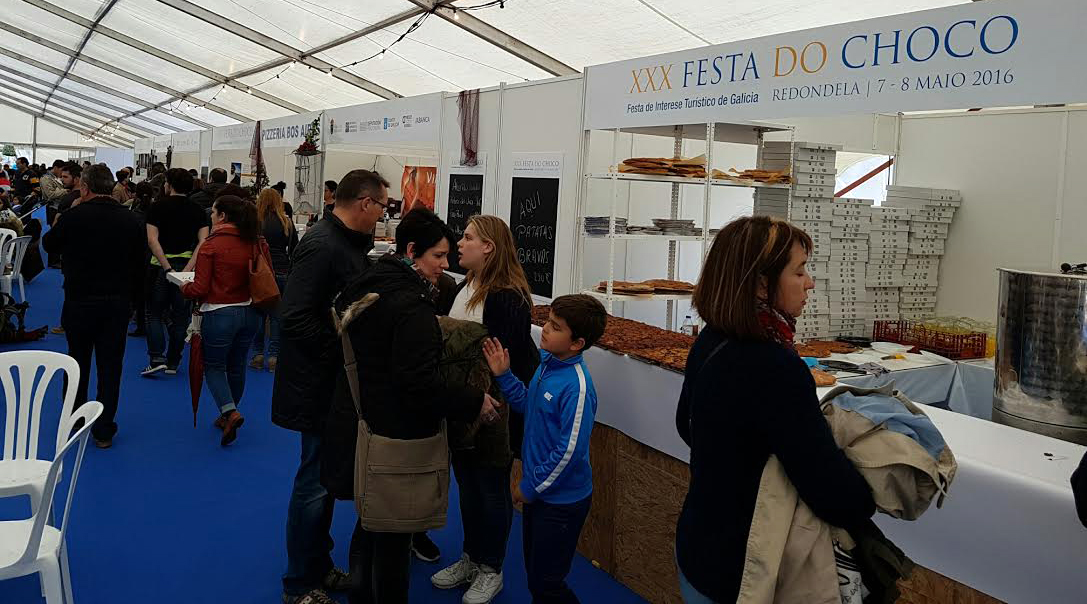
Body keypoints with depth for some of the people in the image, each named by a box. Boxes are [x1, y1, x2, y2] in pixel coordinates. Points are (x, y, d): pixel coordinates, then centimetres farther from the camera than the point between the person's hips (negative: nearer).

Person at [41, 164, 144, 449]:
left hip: (79, 301, -1)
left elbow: (48, 243, 7)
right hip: (118, 303, 1)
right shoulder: (131, 220, -2)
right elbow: (139, 265, 4)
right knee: (110, 367, 7)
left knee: (78, 363, 16)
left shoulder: (75, 216, -11)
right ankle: (104, 431, 11)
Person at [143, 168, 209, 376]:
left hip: (161, 265, -2)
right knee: (180, 317, 9)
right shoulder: (198, 211, 3)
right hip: (186, 264, 2)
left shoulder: (157, 207, -3)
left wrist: (167, 267, -15)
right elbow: (203, 242, -9)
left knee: (155, 313, 10)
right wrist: (188, 267, -13)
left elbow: (152, 240, -13)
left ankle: (157, 359, -3)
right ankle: (173, 363, 15)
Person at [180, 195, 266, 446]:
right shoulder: (258, 244, -1)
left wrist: (183, 288, 7)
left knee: (213, 366, 12)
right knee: (236, 366, 19)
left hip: (219, 314, -5)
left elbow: (200, 289, -14)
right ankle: (227, 416, 32)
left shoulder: (211, 245, -14)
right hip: (249, 312, 5)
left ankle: (230, 411, -8)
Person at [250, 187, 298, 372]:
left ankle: (258, 355, 12)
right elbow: (294, 250, 7)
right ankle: (274, 356, 4)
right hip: (281, 272, 1)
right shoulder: (287, 223, 3)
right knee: (277, 315, 5)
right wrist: (292, 273, 17)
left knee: (258, 313, 10)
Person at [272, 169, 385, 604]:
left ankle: (320, 568, 36)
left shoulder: (349, 243, 7)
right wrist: (343, 349, -20)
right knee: (315, 483, 4)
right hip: (319, 385, -9)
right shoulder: (322, 246, -21)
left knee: (326, 479, 20)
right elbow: (295, 318, -25)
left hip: (338, 383, 9)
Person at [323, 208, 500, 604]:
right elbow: (418, 383, -28)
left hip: (357, 424, 10)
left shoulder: (366, 286, 7)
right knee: (394, 532, 7)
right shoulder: (412, 305, -23)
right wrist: (473, 404, -19)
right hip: (395, 436, -9)